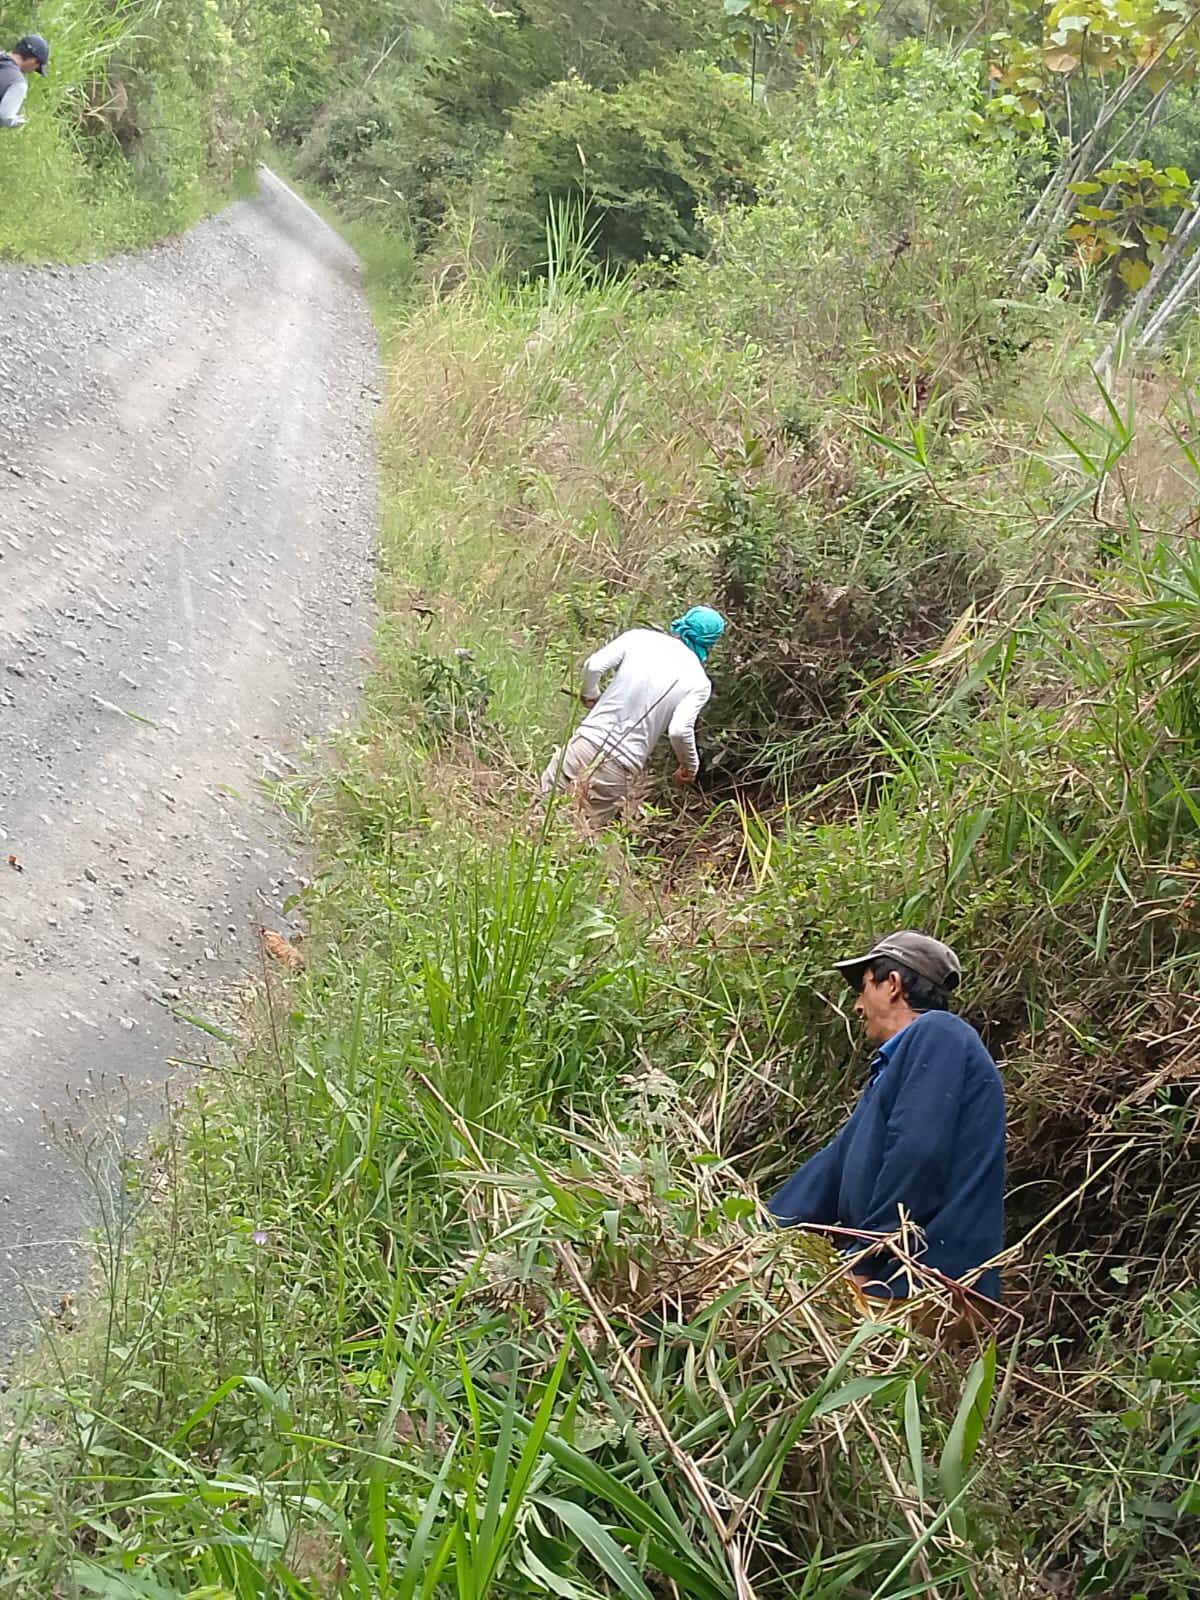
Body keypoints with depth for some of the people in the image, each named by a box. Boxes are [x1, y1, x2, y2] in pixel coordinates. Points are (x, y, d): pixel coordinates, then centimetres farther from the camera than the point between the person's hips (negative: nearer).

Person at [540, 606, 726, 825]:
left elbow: (593, 666, -6)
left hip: (585, 744, 2)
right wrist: (690, 765, 4)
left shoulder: (640, 637, 4)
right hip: (619, 769, -1)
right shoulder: (699, 682, -2)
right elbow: (679, 730, -16)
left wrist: (590, 695, 16)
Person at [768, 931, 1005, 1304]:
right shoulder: (893, 1067, 25)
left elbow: (916, 1156, -17)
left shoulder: (937, 1034, -6)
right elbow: (837, 1164, 27)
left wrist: (863, 1262, -15)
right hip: (894, 1286, 9)